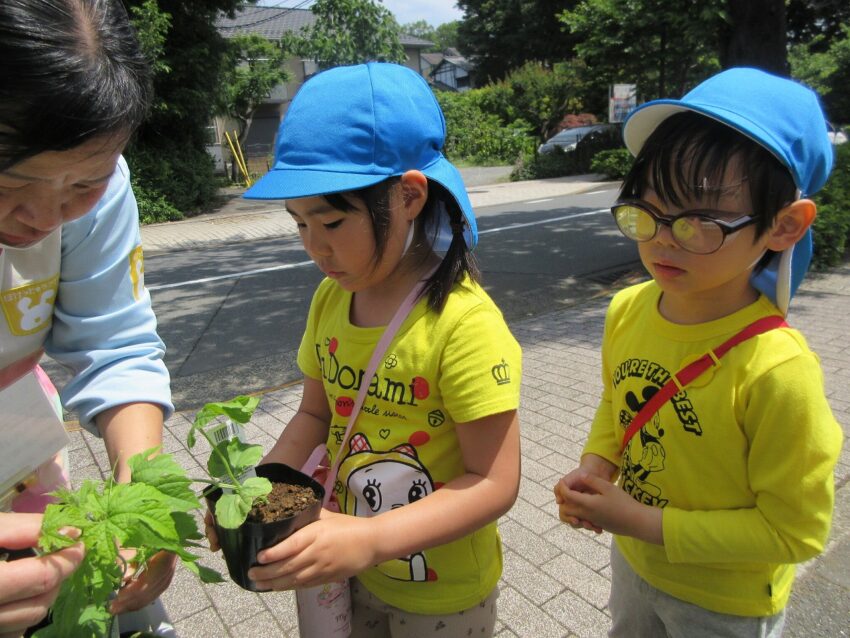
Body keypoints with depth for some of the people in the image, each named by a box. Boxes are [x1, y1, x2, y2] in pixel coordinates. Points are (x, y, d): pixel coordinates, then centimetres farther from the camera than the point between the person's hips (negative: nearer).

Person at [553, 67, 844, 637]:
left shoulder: (777, 369, -32)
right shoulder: (628, 310, -16)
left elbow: (794, 531, -22)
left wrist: (647, 523, -25)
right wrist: (594, 466, -14)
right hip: (633, 563, 5)